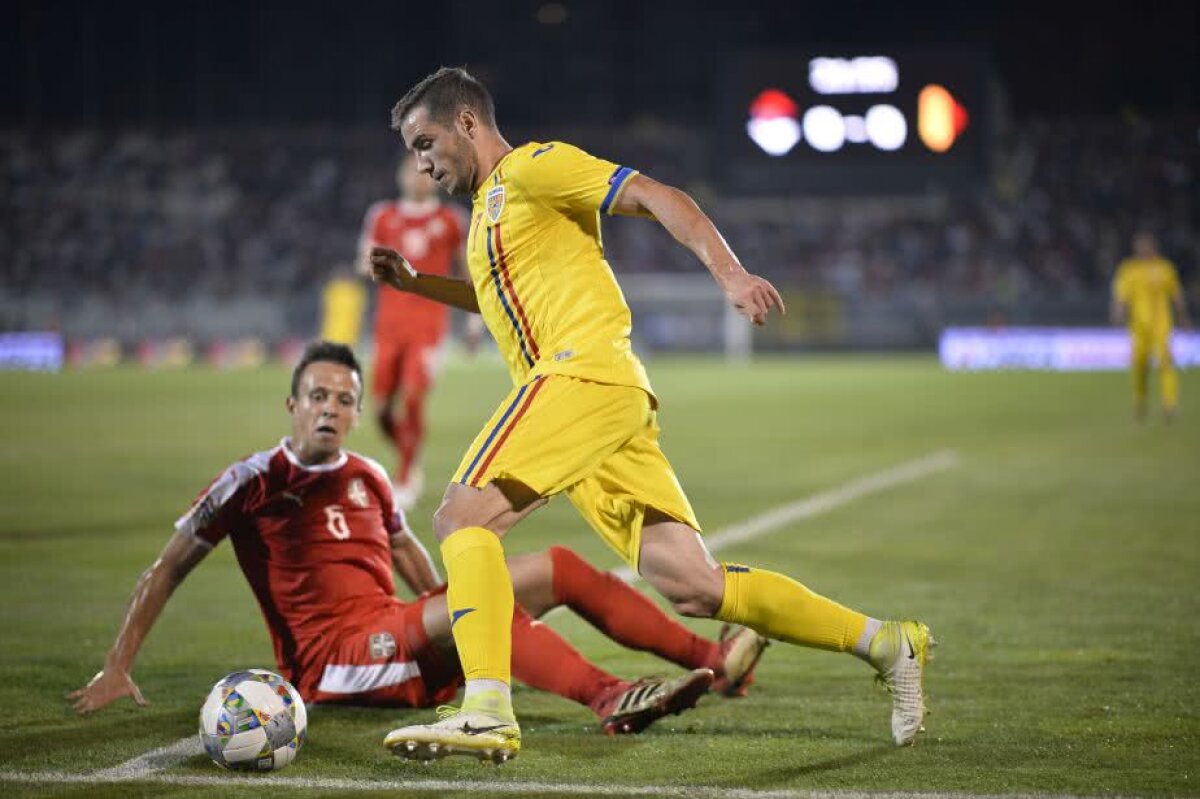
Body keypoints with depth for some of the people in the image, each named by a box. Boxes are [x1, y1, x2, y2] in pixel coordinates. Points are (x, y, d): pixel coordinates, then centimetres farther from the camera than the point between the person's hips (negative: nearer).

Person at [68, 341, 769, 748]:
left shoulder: (367, 479, 14)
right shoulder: (254, 483, -3)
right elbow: (167, 572, -1)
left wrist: (448, 629, 22)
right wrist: (117, 670, -7)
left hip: (405, 639, 7)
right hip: (333, 659, -7)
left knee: (560, 567, -2)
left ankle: (711, 658, -11)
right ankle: (610, 700, -53)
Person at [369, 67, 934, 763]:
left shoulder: (531, 166, 2)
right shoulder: (490, 205, 29)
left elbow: (659, 199, -7)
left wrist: (730, 274, -20)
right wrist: (415, 282, 36)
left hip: (585, 372, -9)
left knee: (463, 517, -17)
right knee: (694, 587, 0)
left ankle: (488, 712, -27)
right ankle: (885, 642, 5)